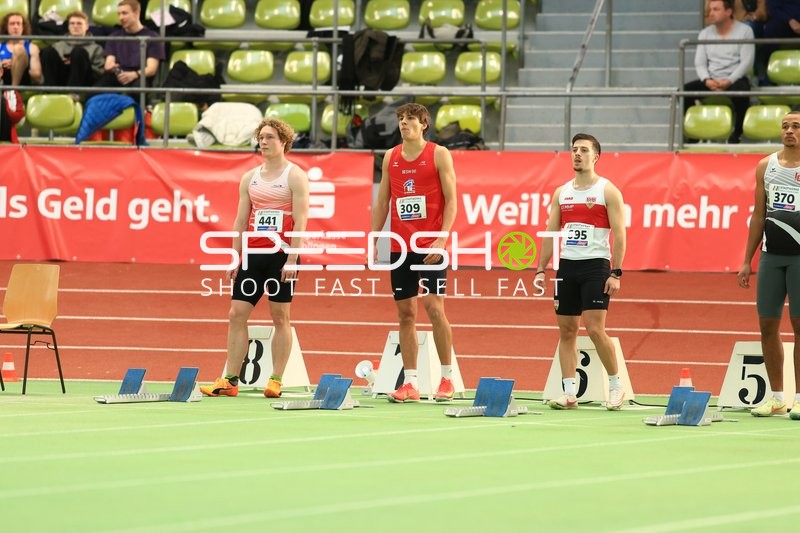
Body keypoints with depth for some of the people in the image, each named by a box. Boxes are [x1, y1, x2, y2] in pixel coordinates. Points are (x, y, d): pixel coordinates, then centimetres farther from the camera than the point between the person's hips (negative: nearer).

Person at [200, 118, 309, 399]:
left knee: (280, 317, -1)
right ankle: (230, 381, 1)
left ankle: (276, 381, 3)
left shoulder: (295, 176, -3)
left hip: (282, 254, -5)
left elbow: (300, 221, -9)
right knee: (236, 314, -1)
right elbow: (241, 221, 15)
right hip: (253, 254, 5)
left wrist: (292, 260, -17)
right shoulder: (249, 178, 13)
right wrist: (236, 259, 8)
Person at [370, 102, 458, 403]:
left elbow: (451, 199, -5)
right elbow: (382, 201, 15)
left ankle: (447, 378, -2)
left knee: (434, 307, -12)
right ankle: (410, 384, 6)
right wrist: (374, 240, 8)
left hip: (430, 245, -5)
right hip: (400, 245, 5)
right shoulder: (390, 157, 12)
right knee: (405, 312, 3)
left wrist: (442, 240, -15)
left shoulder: (438, 154, -1)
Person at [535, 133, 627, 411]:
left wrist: (616, 273, -14)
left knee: (595, 328, -13)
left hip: (596, 265, -6)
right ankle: (569, 393, 6)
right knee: (566, 330, 3)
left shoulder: (608, 191, -3)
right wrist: (541, 270, 8)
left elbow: (619, 234, -7)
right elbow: (550, 234, 15)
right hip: (566, 265, 6)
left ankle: (616, 385, 2)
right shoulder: (561, 193, 12)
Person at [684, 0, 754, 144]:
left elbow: (747, 62, -8)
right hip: (710, 80, 4)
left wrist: (729, 81, -21)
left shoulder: (744, 31, 0)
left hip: (735, 79, -4)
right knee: (684, 90, -21)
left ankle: (737, 133, -21)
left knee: (740, 92, -39)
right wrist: (707, 80, -15)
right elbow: (700, 63, 6)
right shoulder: (705, 33, 12)